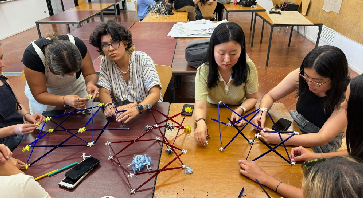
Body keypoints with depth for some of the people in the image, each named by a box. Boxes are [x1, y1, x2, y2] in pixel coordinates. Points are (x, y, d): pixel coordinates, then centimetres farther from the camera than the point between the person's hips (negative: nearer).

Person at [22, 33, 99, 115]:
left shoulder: (78, 44, -32)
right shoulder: (31, 55, -36)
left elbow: (90, 74, -20)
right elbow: (39, 94, -32)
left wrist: (90, 83, -44)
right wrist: (65, 100, -50)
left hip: (75, 87, 2)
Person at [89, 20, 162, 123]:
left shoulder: (143, 60, -13)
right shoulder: (106, 62, -2)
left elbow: (155, 94, -21)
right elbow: (104, 92, -3)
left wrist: (137, 109, -40)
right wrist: (109, 105, -27)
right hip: (122, 111, 4)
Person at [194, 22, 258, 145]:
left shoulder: (248, 68, -17)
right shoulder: (204, 71, -22)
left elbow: (252, 98, -1)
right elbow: (200, 106, -30)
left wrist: (240, 110, -23)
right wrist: (200, 122, -53)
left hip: (238, 117, 0)